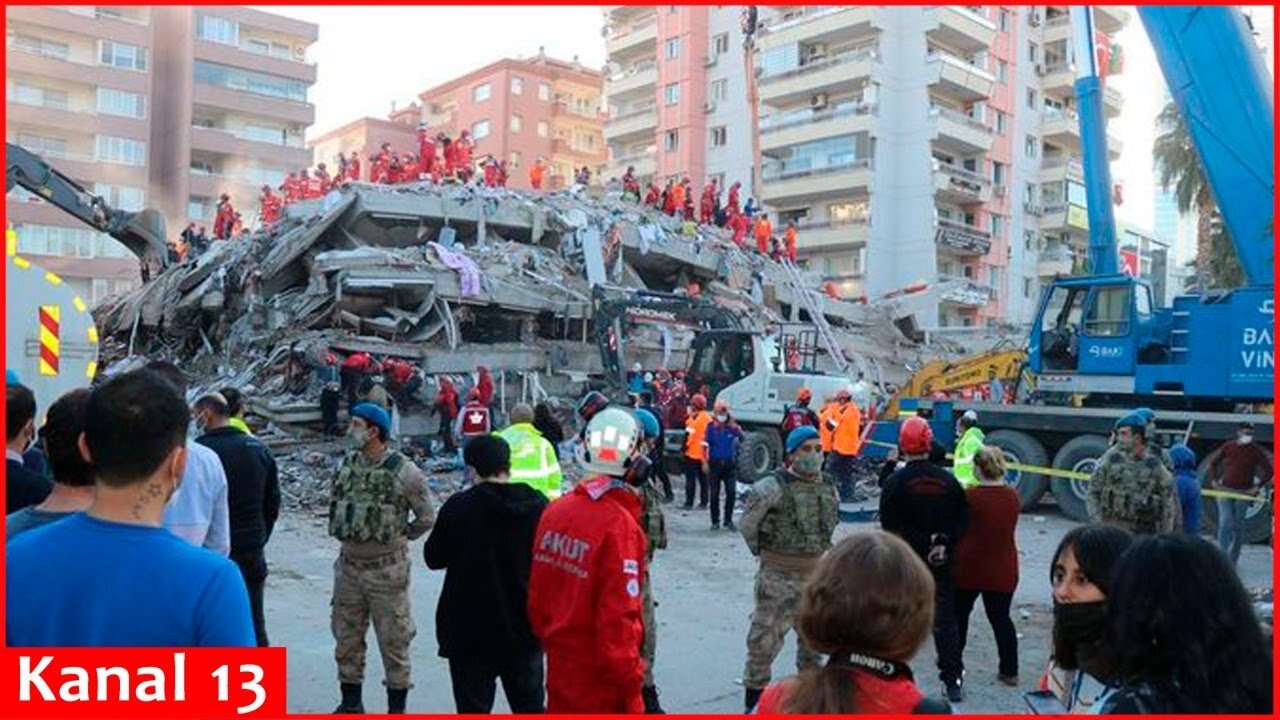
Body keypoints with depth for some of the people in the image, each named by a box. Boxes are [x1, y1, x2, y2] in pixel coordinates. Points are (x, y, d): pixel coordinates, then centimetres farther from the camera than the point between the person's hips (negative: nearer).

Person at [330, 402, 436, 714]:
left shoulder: (403, 470, -14)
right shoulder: (346, 464, 2)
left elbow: (426, 517, -6)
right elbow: (334, 500, 19)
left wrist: (397, 537, 0)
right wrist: (346, 532, 11)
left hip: (387, 569, -5)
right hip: (348, 565, 5)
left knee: (393, 641, 5)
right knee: (346, 637, 15)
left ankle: (397, 708, 19)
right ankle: (351, 703, 31)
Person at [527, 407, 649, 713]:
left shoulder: (556, 510, -3)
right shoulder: (619, 525, -23)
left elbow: (538, 590, 6)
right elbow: (619, 614, -22)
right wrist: (629, 677, -12)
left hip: (560, 661, 7)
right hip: (601, 674, -7)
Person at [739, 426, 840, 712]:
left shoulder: (829, 489, 4)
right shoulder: (773, 487, -16)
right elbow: (748, 524, -9)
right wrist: (761, 551, 2)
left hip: (815, 572, 6)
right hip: (778, 574, -6)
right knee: (766, 634, -4)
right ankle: (754, 693, 10)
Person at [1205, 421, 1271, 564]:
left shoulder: (1256, 451, -1)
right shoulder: (1227, 447, 1)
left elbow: (1269, 470, 1)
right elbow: (1212, 462, 11)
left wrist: (1257, 486, -5)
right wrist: (1213, 480, 2)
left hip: (1243, 493, 0)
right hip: (1224, 490, 0)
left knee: (1237, 526, 6)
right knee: (1225, 522, -12)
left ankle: (1232, 560, 18)